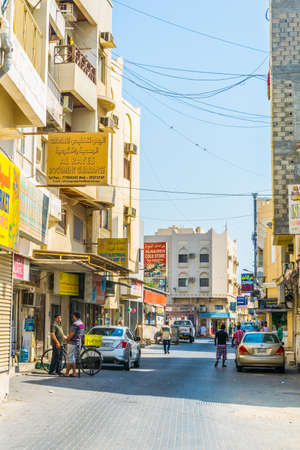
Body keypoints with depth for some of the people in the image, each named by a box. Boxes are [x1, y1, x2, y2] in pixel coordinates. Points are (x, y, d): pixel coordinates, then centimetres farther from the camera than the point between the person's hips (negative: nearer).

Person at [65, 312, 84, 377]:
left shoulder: (75, 323, -16)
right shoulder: (81, 323, 13)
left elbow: (72, 334, -19)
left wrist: (68, 340, -3)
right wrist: (68, 338, 19)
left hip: (72, 342, -9)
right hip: (78, 342, 9)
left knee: (69, 358, -3)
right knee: (73, 358, 13)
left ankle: (67, 373, 0)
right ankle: (74, 372, 12)